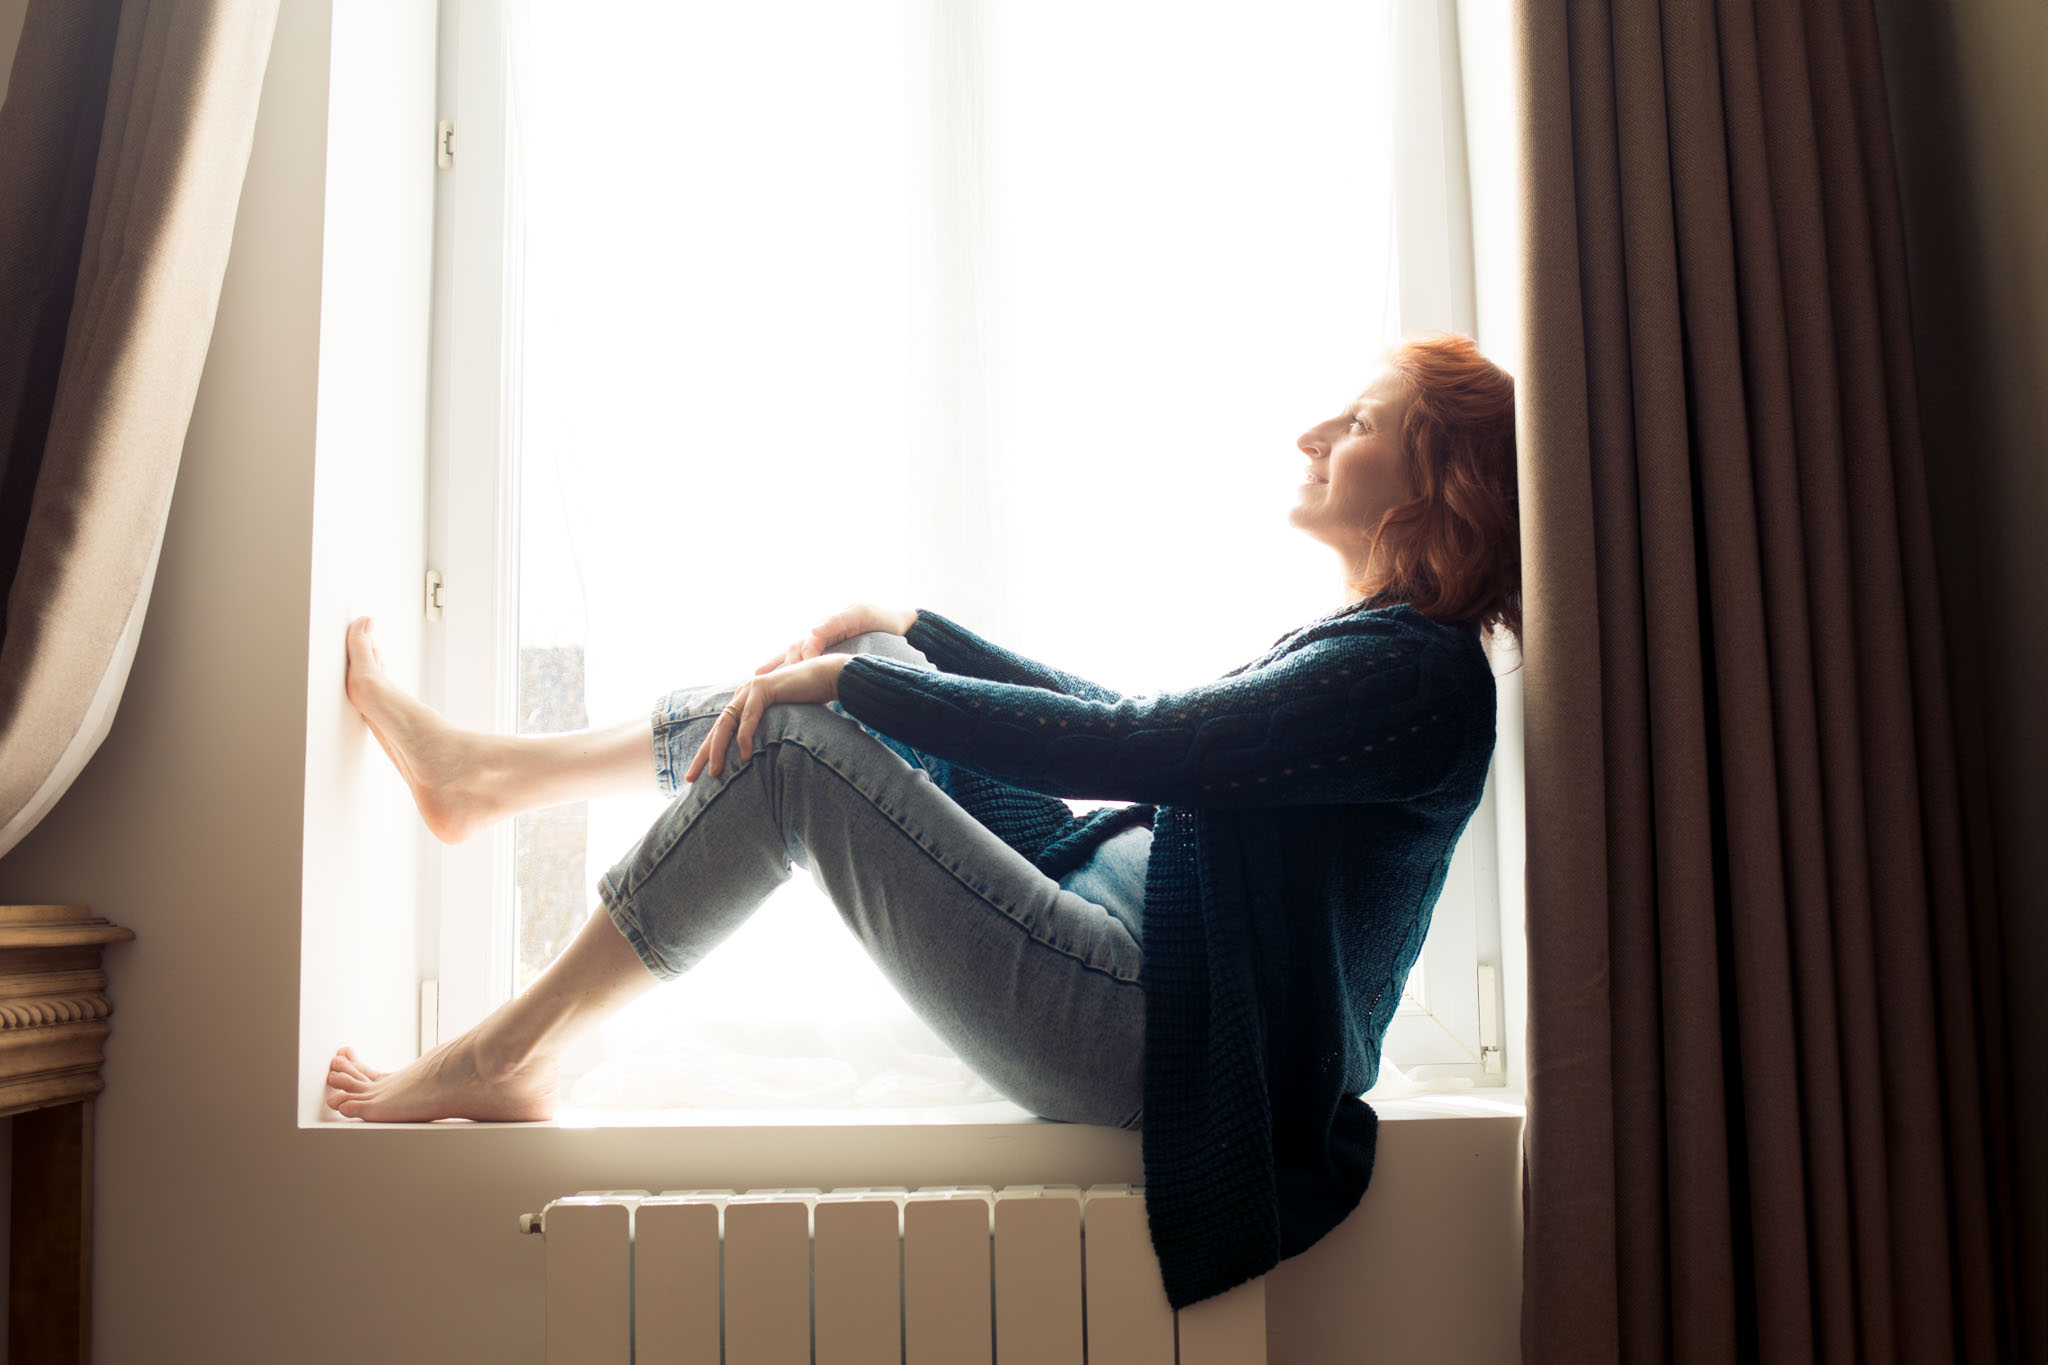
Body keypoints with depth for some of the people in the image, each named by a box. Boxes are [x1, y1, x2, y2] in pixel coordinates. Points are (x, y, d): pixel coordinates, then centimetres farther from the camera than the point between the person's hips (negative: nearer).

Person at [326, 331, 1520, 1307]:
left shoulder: (1419, 669, -16)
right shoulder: (1356, 638, 15)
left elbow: (1121, 746, -24)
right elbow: (1135, 726, 21)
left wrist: (850, 679, -17)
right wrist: (904, 634, 18)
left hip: (1151, 1034, -10)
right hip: (1123, 937, 10)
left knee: (795, 748, -15)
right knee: (836, 705, 7)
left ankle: (510, 1059, -1)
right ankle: (489, 775, 15)